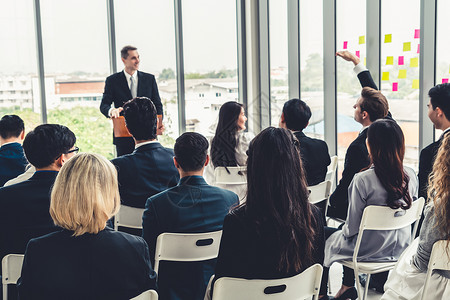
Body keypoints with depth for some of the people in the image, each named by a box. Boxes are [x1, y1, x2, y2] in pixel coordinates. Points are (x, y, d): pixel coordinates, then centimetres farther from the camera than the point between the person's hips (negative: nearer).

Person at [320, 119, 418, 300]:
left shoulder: (363, 180, -27)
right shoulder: (410, 176, -9)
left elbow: (353, 226, -20)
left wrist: (344, 231, 4)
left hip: (369, 250, -6)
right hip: (400, 248, 6)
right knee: (341, 230, 29)